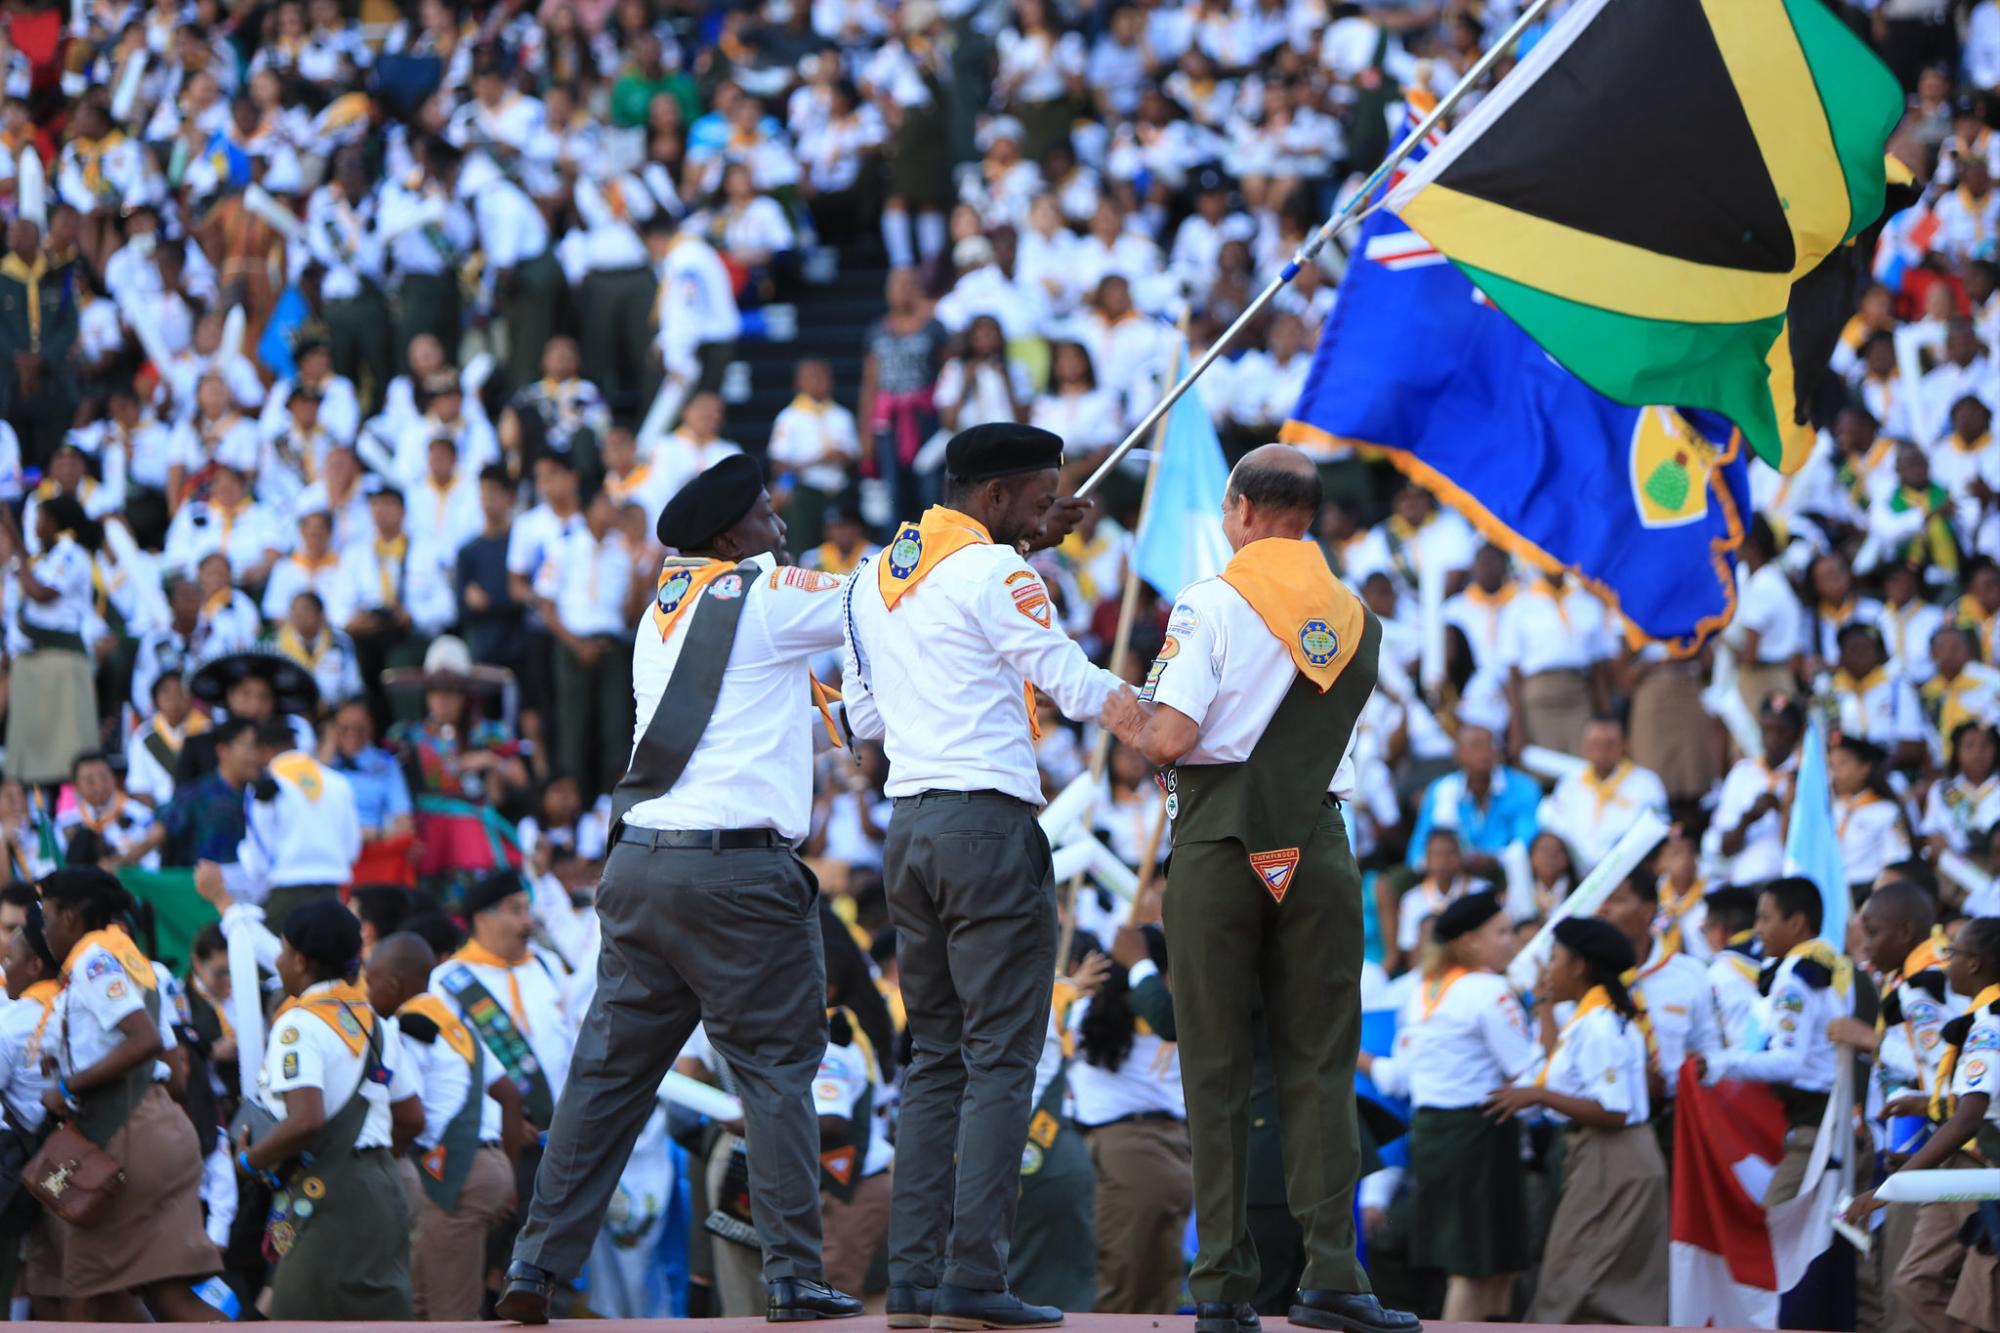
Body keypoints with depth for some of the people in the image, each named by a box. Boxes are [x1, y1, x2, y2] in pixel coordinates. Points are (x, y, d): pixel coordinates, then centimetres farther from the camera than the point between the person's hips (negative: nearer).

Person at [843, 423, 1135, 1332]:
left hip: (907, 827, 8)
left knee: (936, 1057, 12)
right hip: (989, 820, -8)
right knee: (1000, 1060, -7)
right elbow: (1077, 687, -9)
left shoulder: (875, 576, 16)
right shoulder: (993, 572, -8)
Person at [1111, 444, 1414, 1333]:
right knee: (1318, 1064, 4)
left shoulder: (1213, 602, -6)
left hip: (1218, 845, -3)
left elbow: (1170, 738, -13)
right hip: (1317, 843, 3)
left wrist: (1127, 721, 9)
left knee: (1215, 1067, 3)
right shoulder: (1357, 619, 10)